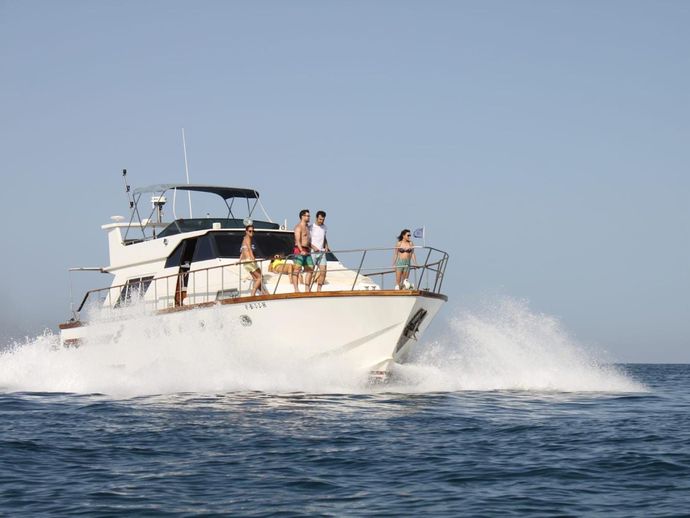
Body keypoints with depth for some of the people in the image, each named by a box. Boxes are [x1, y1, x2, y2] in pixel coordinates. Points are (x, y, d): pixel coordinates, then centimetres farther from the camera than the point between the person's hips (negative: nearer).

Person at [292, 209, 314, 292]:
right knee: (297, 269, -11)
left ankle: (307, 289, 14)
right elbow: (298, 240, -20)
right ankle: (296, 289, -16)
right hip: (299, 250, -10)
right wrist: (301, 250, -31)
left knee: (310, 269, 9)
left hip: (307, 251, 10)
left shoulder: (307, 227, 20)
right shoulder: (298, 227, -9)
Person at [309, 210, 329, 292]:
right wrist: (313, 247, -20)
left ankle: (319, 290, 6)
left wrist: (326, 247, 8)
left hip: (322, 252, 6)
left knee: (323, 271, -1)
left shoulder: (325, 227, 13)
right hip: (312, 252, -5)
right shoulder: (311, 228, -6)